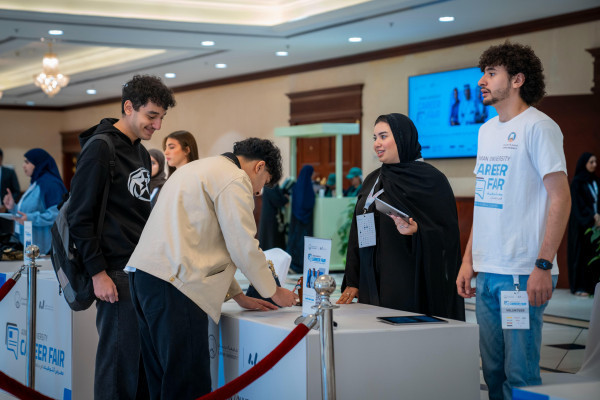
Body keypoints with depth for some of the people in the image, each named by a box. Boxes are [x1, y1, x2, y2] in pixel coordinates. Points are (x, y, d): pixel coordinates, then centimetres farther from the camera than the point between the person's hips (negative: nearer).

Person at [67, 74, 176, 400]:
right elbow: (79, 216, -13)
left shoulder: (141, 152, 16)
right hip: (117, 273, -8)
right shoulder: (101, 148, -10)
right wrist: (97, 273, -15)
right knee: (120, 356, -5)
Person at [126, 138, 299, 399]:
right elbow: (244, 248, -7)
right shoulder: (234, 179, -4)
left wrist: (238, 296, 30)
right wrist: (274, 292, 9)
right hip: (172, 281, -10)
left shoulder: (200, 169, 27)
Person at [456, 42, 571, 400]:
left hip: (523, 274, -8)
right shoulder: (487, 131, 17)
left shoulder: (537, 127, -7)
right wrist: (468, 260, 16)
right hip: (487, 273, 8)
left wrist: (543, 266, -18)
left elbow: (560, 198, -12)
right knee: (493, 371, 12)